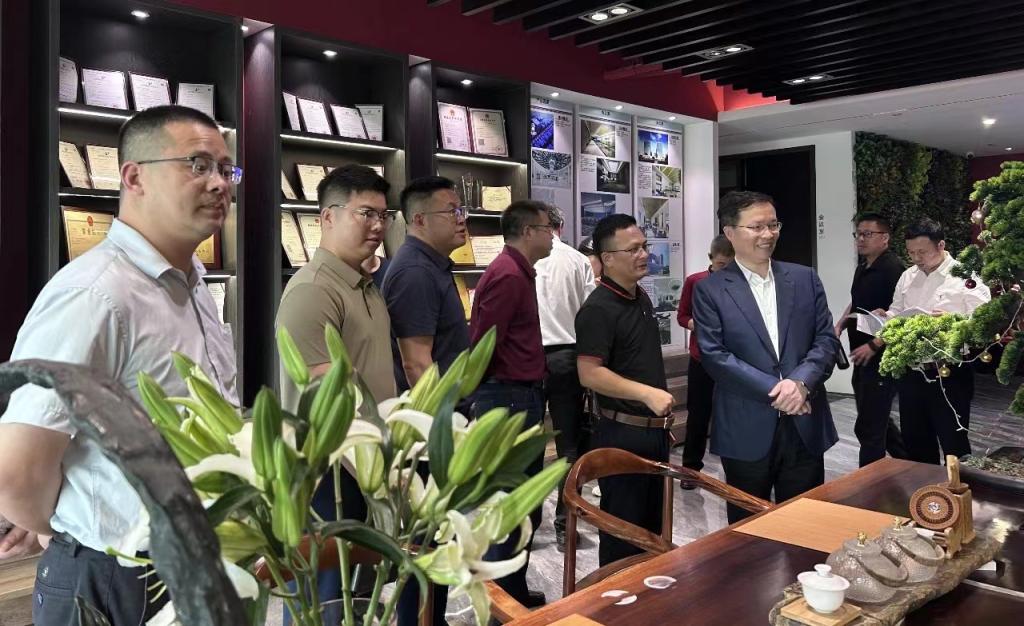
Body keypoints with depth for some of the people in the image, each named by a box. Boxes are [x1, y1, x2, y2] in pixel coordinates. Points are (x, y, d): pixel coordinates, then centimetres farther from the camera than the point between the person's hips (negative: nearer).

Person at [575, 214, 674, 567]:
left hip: (655, 429, 9)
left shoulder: (642, 298, 10)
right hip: (621, 433, -9)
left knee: (652, 524, 20)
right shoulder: (598, 309, -18)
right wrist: (647, 393, -29)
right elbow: (590, 374, -25)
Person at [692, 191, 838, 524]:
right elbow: (713, 354, -11)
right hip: (746, 431, -3)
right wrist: (775, 390, -16)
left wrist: (800, 382, -15)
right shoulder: (710, 290, -4)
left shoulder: (805, 279, 8)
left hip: (805, 426, 3)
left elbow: (827, 339, 3)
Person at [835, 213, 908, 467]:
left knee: (868, 427, -4)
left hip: (881, 358, -9)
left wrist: (874, 345, -23)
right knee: (877, 419, 22)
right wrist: (839, 326, 11)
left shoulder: (893, 268, -16)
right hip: (862, 358, 9)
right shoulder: (862, 267, 12)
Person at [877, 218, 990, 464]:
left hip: (949, 373, -6)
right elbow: (897, 312, 19)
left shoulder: (966, 277, -8)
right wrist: (885, 317, -3)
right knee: (914, 439, 17)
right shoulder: (908, 276, 10)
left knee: (953, 443, 5)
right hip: (910, 371, 6)